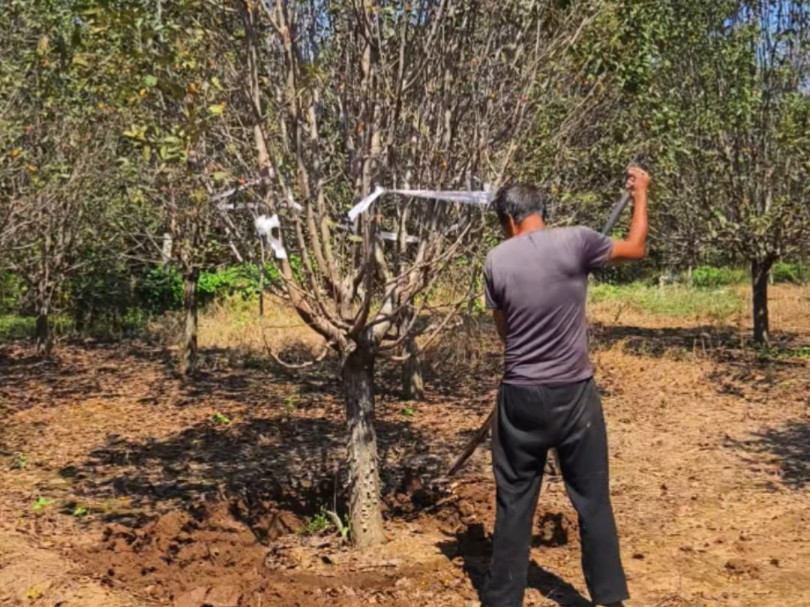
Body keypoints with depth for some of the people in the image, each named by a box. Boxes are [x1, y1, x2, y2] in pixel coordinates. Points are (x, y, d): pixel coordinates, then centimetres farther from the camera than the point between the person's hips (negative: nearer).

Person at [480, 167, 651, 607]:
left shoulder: (497, 261, -3)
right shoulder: (575, 242, -8)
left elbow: (503, 331, 8)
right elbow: (635, 248, 9)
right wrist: (641, 194, 23)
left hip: (520, 397, 1)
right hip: (574, 395, -1)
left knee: (514, 504, 11)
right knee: (593, 501, 11)